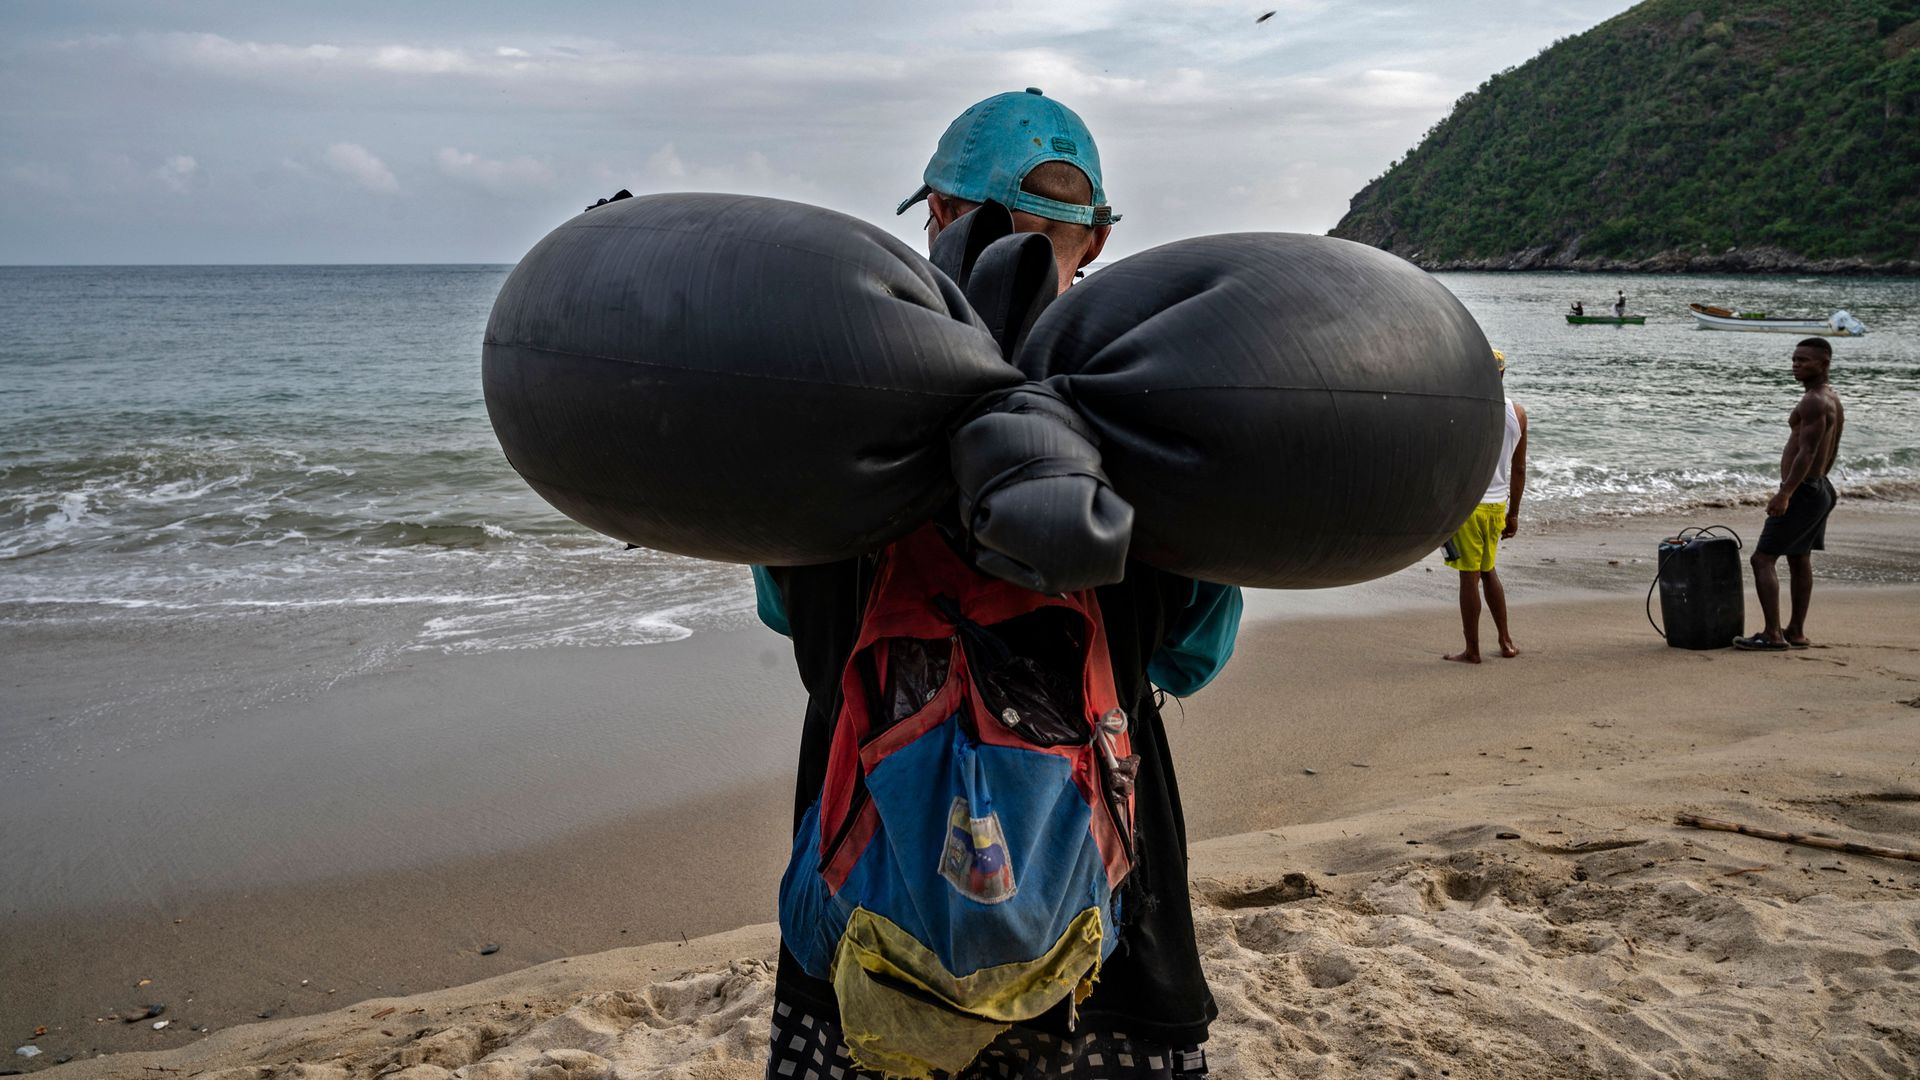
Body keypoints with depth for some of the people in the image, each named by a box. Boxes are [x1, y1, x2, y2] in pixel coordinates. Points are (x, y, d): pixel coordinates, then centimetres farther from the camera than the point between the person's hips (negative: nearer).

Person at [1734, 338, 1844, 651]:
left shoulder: (1814, 402, -19)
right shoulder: (1833, 399, 13)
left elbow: (1807, 453, -26)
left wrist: (1785, 493, -30)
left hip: (1802, 492, -11)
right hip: (1820, 488, 11)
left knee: (1763, 559, -9)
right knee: (1799, 560, 17)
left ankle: (1773, 635, -12)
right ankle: (1796, 632, 22)